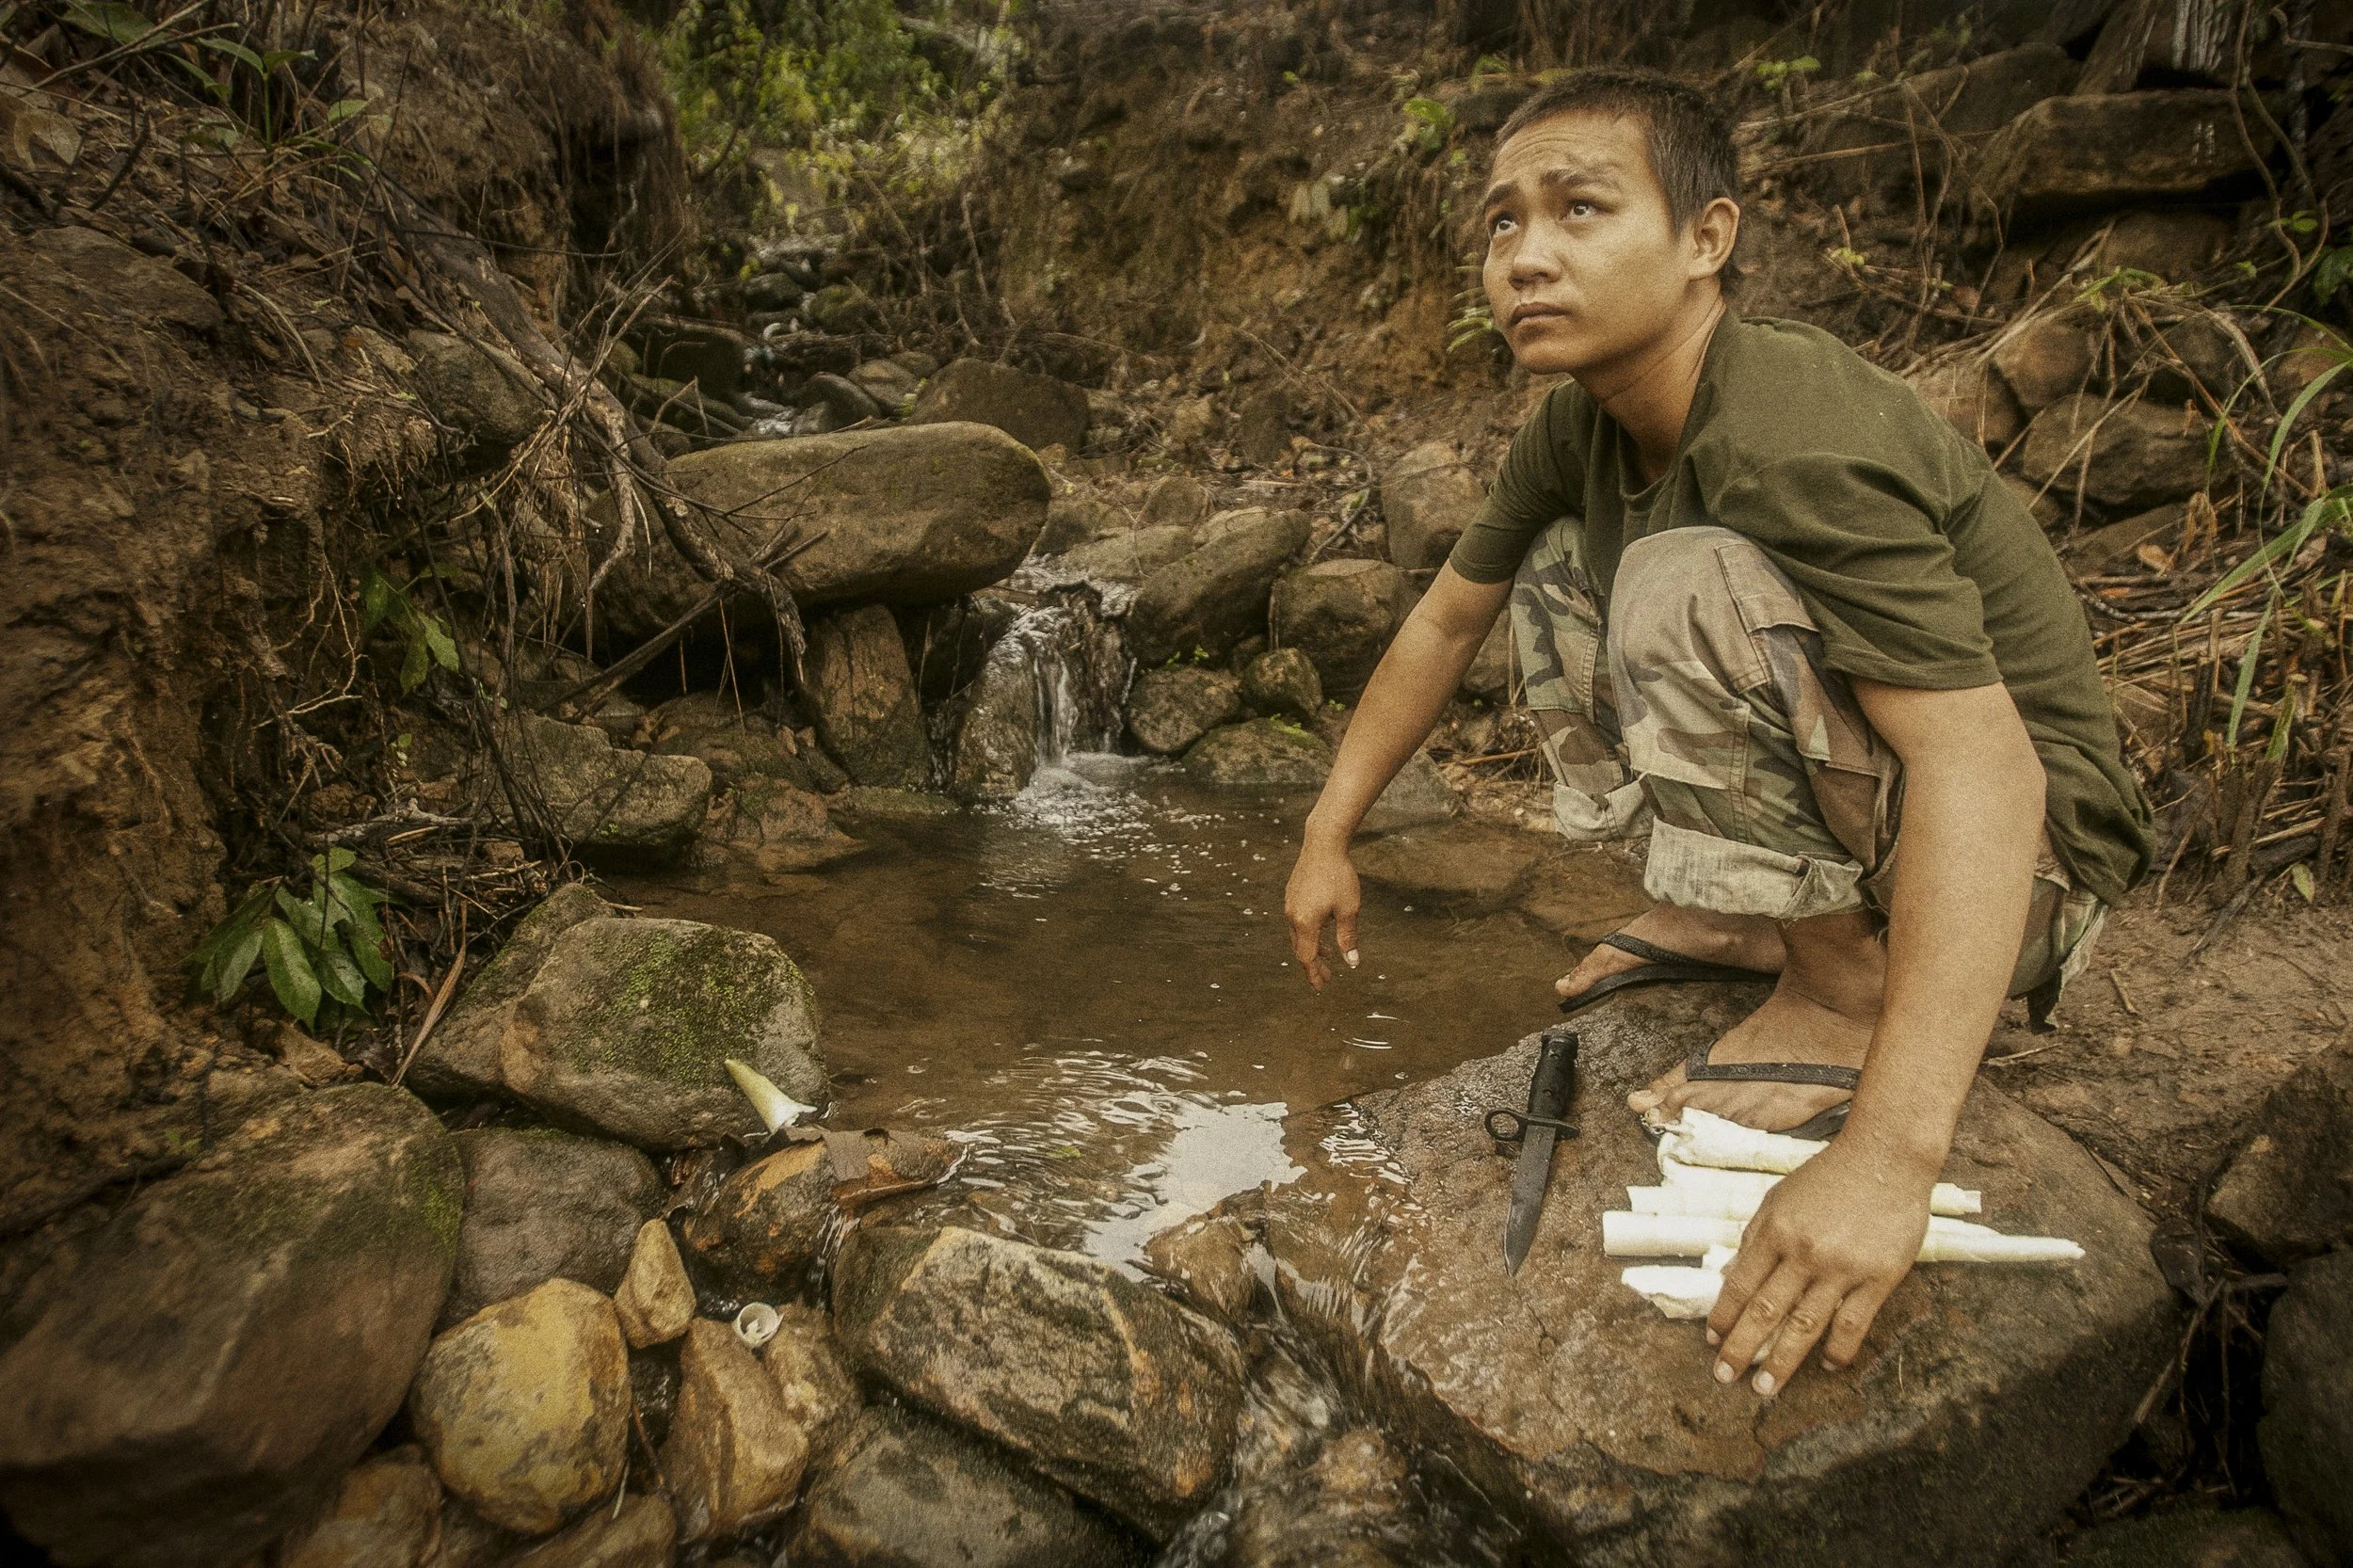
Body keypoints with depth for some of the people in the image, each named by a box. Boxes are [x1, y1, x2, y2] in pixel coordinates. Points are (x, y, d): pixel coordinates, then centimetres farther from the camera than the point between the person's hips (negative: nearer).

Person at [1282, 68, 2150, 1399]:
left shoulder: (1798, 440, -30)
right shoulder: (1583, 422, -2)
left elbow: (1984, 769, -36)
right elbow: (1447, 621, 11)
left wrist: (1890, 1157, -44)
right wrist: (1329, 835, 13)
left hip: (2018, 852, -8)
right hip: (1858, 793, 9)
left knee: (1681, 585, -31)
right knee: (1556, 568, 8)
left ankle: (1849, 992, -14)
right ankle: (1735, 919, 10)